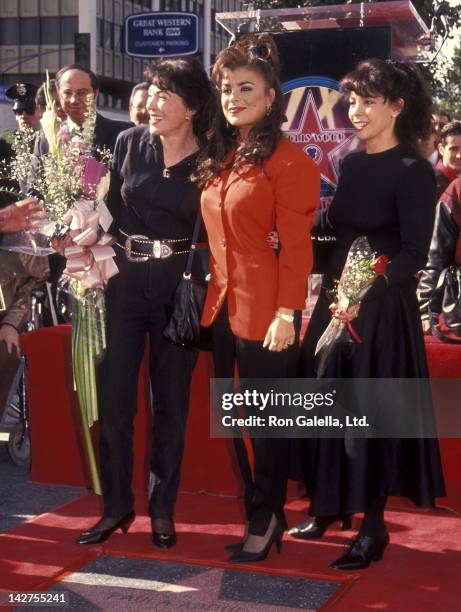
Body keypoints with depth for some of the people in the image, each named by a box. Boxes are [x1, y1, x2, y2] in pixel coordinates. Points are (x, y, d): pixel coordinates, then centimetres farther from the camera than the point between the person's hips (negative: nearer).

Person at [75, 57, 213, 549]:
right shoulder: (129, 143, 2)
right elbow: (110, 211, 6)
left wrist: (198, 287, -8)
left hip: (178, 287, -1)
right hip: (125, 281, 2)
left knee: (171, 401, 8)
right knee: (113, 398, 3)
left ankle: (162, 508, 22)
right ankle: (117, 504, 19)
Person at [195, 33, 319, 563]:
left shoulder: (288, 160, -11)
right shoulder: (219, 158, 12)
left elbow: (296, 244, -14)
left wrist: (286, 314, -18)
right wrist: (211, 293, 9)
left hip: (264, 311, -8)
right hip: (222, 306, 8)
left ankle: (266, 520, 21)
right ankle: (256, 512, 29)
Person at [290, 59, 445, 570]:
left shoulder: (413, 171, -11)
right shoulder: (351, 164, 10)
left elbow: (414, 253, -16)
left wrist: (367, 295, -26)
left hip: (382, 309, -7)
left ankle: (373, 527, 13)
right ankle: (330, 504, 28)